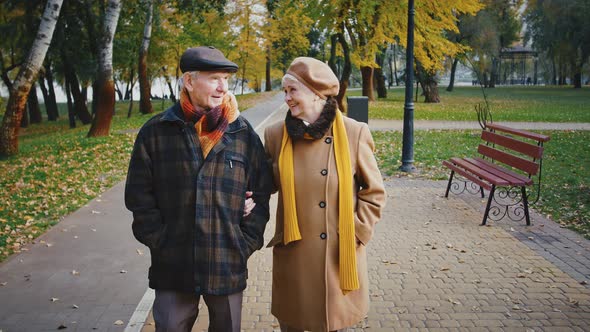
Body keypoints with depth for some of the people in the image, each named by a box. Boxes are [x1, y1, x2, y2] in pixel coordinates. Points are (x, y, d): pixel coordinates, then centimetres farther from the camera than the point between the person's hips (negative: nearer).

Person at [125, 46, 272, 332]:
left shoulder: (244, 134, 1)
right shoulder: (155, 132, -2)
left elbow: (261, 195, 4)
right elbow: (139, 195, 1)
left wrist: (246, 245, -2)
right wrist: (160, 243, -5)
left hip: (229, 267, 1)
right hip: (173, 267, -1)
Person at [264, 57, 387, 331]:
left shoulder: (354, 133, -7)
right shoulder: (276, 135, -2)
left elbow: (374, 192, 1)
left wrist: (356, 233, -6)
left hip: (339, 255, -1)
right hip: (293, 255, 2)